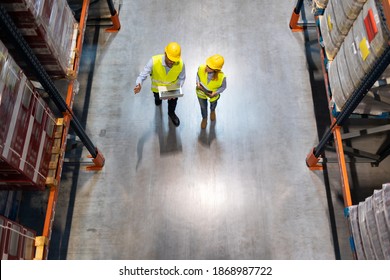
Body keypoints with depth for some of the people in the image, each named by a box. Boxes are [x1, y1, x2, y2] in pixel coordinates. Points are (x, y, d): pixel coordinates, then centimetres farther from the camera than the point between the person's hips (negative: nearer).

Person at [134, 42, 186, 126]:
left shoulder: (180, 64, -36)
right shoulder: (154, 61, -41)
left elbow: (182, 78, -17)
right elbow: (143, 74, -35)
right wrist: (139, 85, -55)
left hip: (172, 87, 0)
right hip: (157, 86, 0)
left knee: (173, 102, 28)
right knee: (157, 98, 35)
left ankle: (171, 113, 64)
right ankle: (158, 98, 75)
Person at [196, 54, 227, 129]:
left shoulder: (221, 77, -40)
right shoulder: (201, 68, -35)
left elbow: (223, 87, -18)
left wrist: (215, 93, -32)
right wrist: (197, 83, -27)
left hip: (213, 95, -1)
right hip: (201, 93, 1)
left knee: (213, 104, 37)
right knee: (203, 106, 31)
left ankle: (212, 111, 76)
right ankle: (204, 118, 66)